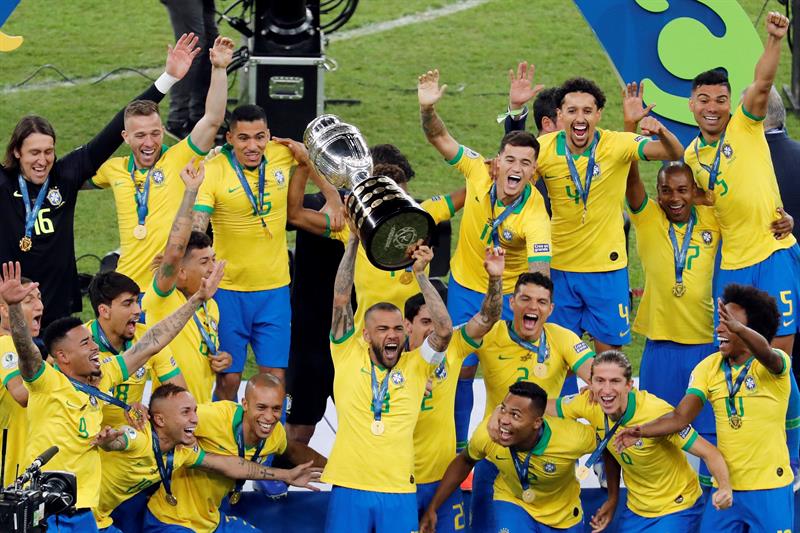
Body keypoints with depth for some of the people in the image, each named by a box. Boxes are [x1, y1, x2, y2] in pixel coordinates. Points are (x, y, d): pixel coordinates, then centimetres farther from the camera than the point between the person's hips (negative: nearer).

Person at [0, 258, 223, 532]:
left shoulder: (99, 381, 9)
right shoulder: (48, 383, -10)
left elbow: (151, 344, 14)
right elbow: (26, 349, -29)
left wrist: (198, 299, 17)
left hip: (84, 511, 7)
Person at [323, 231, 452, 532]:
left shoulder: (415, 365, 8)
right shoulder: (349, 357, 6)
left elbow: (444, 330, -6)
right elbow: (341, 300, 0)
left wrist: (420, 274, -6)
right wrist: (353, 240, -4)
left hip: (398, 489, 1)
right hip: (349, 485, -1)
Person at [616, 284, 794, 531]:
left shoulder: (774, 363, -11)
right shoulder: (709, 367, 2)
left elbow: (765, 351, -35)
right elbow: (681, 417, -3)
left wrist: (738, 328, -56)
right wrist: (641, 432, -20)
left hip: (769, 487, -4)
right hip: (726, 484, 4)